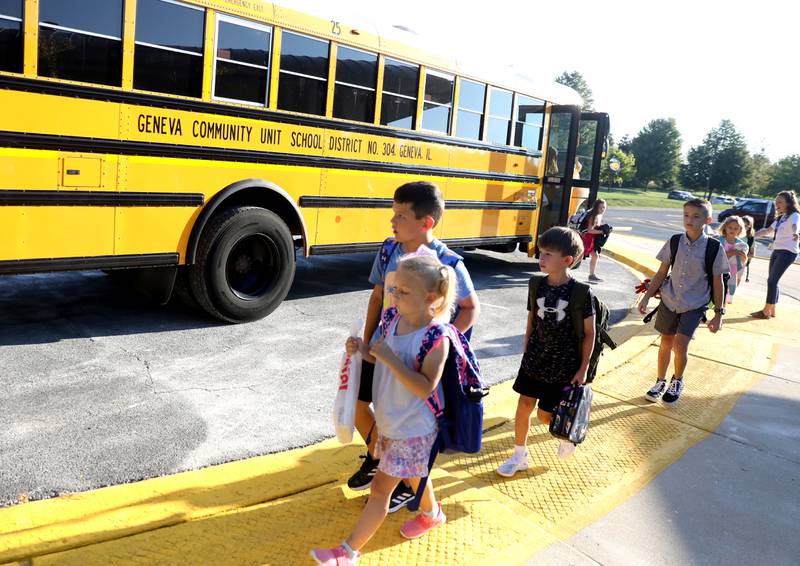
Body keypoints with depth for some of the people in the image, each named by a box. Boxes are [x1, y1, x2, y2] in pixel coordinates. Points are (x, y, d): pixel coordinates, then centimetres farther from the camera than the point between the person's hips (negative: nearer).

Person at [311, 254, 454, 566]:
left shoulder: (437, 337, -26)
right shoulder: (394, 320, -5)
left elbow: (425, 388, -30)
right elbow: (381, 356, 11)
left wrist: (390, 358, -32)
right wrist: (363, 349, -10)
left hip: (412, 429, -8)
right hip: (389, 421, 8)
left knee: (380, 488, 1)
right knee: (413, 475, 29)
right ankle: (431, 514, 55)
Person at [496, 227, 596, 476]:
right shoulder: (537, 286, -4)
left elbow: (589, 333, -8)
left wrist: (583, 368, -7)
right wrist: (526, 354, 10)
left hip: (564, 366, -4)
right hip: (534, 360, 4)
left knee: (545, 414, 3)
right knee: (524, 405, 7)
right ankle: (519, 455, 25)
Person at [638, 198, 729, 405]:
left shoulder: (714, 248, -10)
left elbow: (718, 282, -3)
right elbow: (661, 273, 3)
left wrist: (718, 313, -1)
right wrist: (646, 297, 0)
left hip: (694, 305, -2)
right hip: (669, 301, 2)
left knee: (680, 345, -10)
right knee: (666, 344, 12)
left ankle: (677, 381, 18)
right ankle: (660, 382, 32)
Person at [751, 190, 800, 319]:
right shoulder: (781, 218, 16)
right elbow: (768, 230, 27)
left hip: (788, 252, -8)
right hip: (776, 251, 8)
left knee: (772, 280, -10)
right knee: (772, 281, 8)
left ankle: (766, 311, -6)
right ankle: (771, 310, 15)